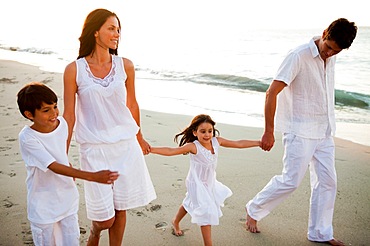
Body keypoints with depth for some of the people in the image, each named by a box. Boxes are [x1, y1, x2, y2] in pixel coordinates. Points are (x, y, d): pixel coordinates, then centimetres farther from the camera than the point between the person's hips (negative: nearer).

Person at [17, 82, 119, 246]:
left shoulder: (61, 123, -8)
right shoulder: (27, 138, -24)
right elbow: (55, 167, -30)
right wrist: (93, 176, -37)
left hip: (68, 200, 4)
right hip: (43, 207, -4)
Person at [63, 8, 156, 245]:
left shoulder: (126, 66, 1)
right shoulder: (74, 70, -6)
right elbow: (69, 115, -3)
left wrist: (139, 137, 23)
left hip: (126, 146, 3)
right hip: (94, 148, -2)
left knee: (120, 210, 11)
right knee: (105, 219, 3)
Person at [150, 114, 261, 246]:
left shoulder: (216, 141, -13)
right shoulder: (193, 147, -28)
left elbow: (239, 143, -8)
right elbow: (170, 151, -36)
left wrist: (260, 142, -8)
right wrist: (150, 149, -48)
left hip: (210, 182, 7)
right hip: (197, 184, -7)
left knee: (190, 204, 28)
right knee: (206, 212, -8)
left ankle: (175, 222, 55)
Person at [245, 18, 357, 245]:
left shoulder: (331, 58, 6)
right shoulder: (299, 56, -17)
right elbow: (272, 93, -19)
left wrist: (329, 126, 20)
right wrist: (269, 132, -19)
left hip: (324, 132, 7)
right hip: (300, 131, -7)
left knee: (327, 181, 9)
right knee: (291, 180, -4)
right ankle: (254, 209, 18)